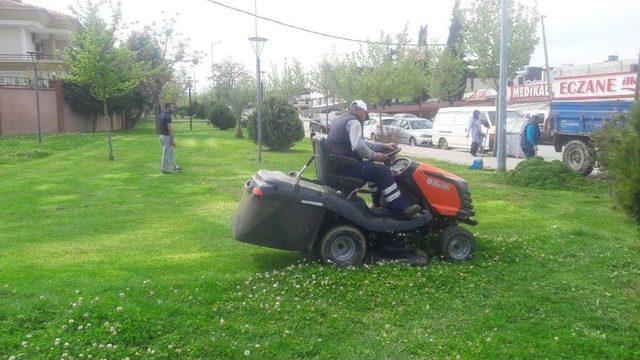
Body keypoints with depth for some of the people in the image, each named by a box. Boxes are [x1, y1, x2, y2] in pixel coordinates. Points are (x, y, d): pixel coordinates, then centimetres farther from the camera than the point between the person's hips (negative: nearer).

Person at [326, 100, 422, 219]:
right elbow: (358, 146, -26)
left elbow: (361, 143, 25)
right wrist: (374, 155, -10)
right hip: (346, 166, -10)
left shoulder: (341, 120, 22)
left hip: (337, 164, 10)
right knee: (382, 171, -12)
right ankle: (400, 209, -14)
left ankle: (379, 203, 31)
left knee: (372, 167, 27)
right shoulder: (353, 122, -10)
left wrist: (384, 146, 21)